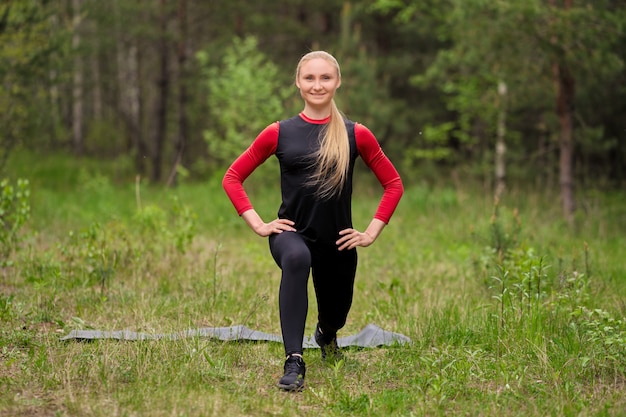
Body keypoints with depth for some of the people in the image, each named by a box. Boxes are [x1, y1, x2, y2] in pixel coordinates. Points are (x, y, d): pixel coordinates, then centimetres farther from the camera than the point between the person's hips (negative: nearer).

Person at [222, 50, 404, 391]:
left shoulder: (356, 135, -1)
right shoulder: (279, 133, -2)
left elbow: (393, 184, 8)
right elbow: (232, 177, 5)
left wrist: (371, 232, 0)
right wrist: (258, 224, -3)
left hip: (337, 242, 2)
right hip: (292, 233, -2)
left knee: (335, 317, 16)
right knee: (297, 259, -38)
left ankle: (326, 336, 59)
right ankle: (294, 363, -39)